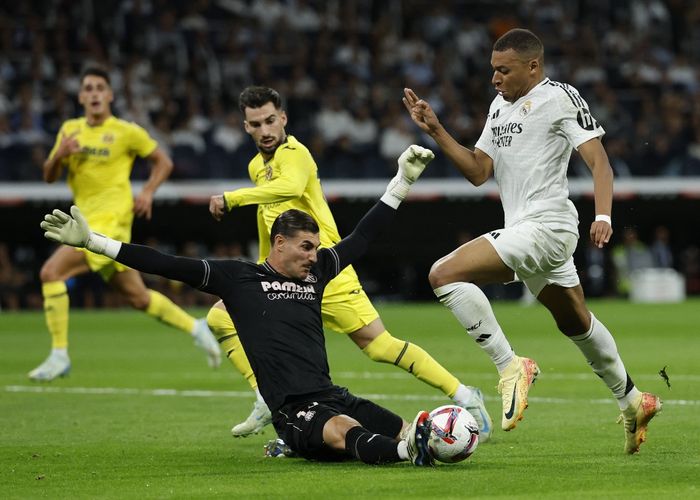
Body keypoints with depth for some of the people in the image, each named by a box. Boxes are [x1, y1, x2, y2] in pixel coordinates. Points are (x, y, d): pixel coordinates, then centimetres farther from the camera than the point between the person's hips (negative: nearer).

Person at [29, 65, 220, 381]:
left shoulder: (127, 132, -3)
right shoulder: (70, 130, 12)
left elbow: (163, 162, 7)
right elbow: (49, 177, 12)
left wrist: (147, 192, -7)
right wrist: (58, 156, -9)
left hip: (111, 221, -7)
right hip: (88, 222, 7)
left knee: (52, 272, -21)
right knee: (138, 297, 13)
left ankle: (59, 355, -16)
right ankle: (195, 328, 32)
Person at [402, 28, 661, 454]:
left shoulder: (558, 97, -8)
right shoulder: (500, 106, 17)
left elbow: (599, 162, -12)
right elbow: (478, 171, 15)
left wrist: (603, 216, -26)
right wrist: (436, 131, 6)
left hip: (545, 225, -10)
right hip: (523, 231, 10)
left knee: (445, 274, -21)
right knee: (576, 323, 22)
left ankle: (510, 366, -17)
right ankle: (632, 401, 37)